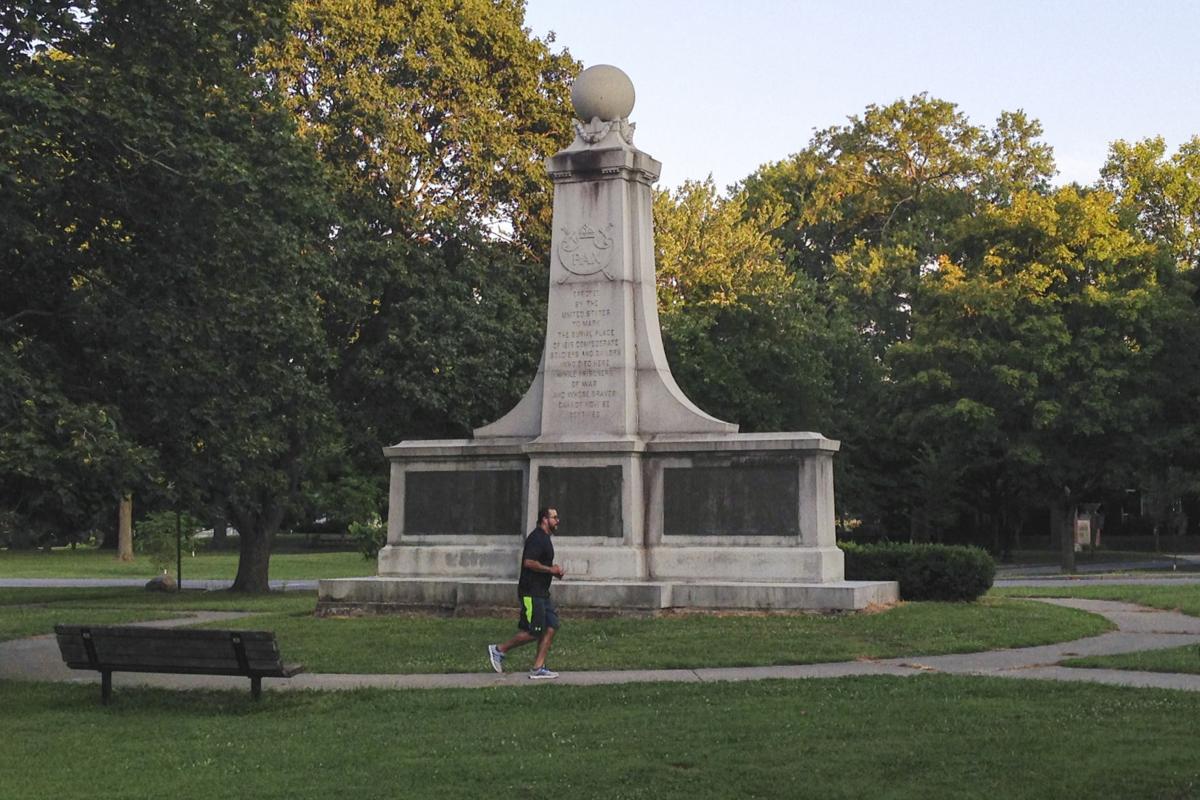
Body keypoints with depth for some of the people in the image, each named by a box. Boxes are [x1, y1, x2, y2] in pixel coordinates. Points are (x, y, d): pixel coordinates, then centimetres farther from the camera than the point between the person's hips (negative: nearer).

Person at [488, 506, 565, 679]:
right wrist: (551, 570, -16)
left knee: (551, 626, 3)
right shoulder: (536, 538, -15)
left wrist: (554, 571, 12)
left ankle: (538, 668, 5)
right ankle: (499, 650, 8)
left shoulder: (544, 538, 18)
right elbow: (529, 562, -26)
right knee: (533, 632, -7)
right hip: (531, 593, -10)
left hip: (541, 593, 10)